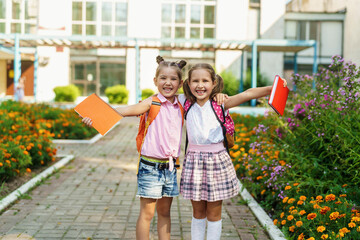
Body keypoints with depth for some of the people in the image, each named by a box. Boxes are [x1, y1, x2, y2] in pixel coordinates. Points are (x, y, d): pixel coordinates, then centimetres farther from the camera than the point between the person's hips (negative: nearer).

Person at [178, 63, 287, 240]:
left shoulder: (220, 103, -6)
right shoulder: (185, 104, 1)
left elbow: (247, 94, -21)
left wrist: (272, 88, -32)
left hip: (217, 160, -2)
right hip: (193, 160, 2)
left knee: (214, 213, 8)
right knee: (198, 212, 13)